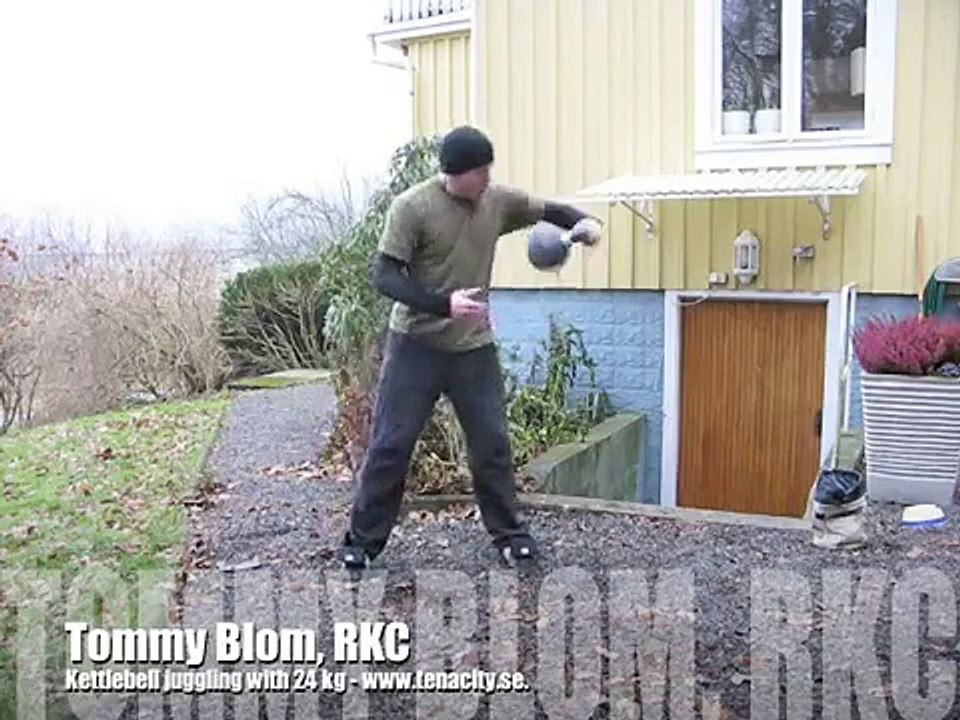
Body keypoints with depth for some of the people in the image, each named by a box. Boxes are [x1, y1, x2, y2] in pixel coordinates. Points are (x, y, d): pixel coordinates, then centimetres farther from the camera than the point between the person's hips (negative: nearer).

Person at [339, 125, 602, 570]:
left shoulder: (498, 201, 0)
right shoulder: (411, 207, -14)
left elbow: (548, 211, 15)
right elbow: (383, 276, -16)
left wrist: (581, 222, -8)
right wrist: (442, 304, -29)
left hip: (474, 347, 4)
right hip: (416, 344, -3)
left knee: (492, 444, 7)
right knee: (391, 444, 1)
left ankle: (508, 533, 23)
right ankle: (363, 540, 15)